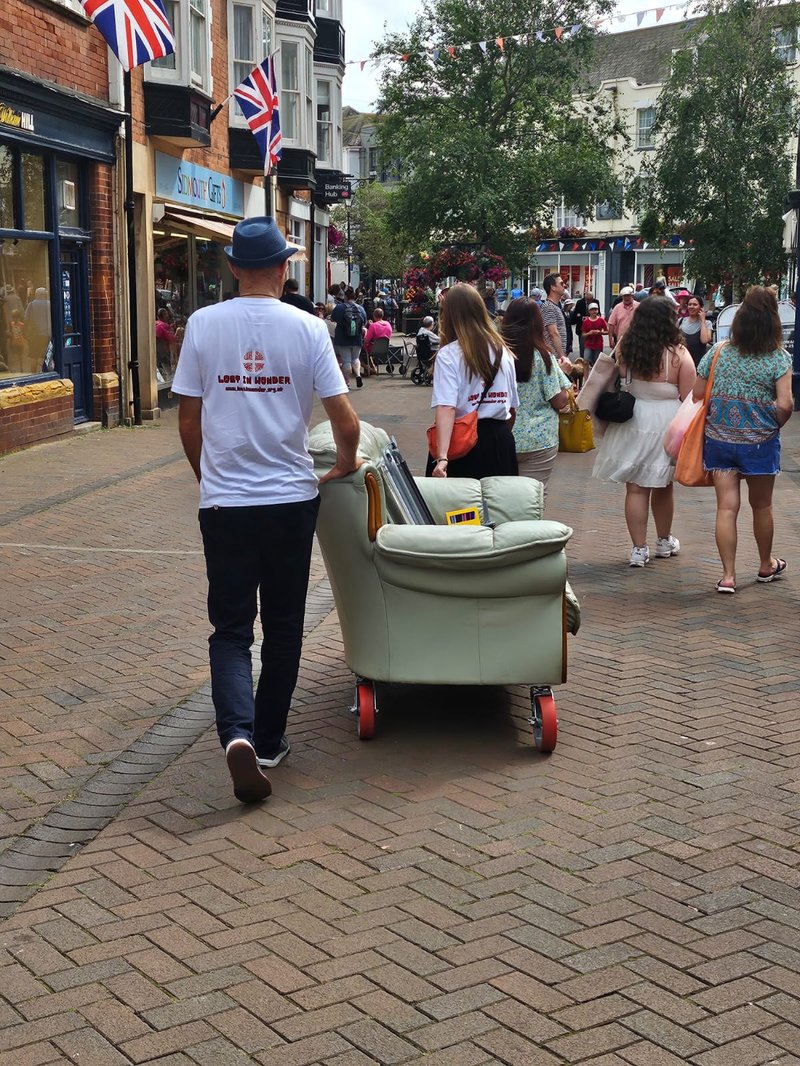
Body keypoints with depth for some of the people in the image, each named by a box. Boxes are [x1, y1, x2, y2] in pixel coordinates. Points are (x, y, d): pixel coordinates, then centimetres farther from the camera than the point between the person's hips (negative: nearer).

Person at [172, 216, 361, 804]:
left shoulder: (203, 324, -3)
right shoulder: (307, 328, -6)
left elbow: (188, 419, 2)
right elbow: (345, 420, -7)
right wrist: (346, 463, 14)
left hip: (224, 502, 0)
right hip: (291, 498, 0)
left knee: (231, 628, 7)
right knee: (283, 624, 15)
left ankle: (238, 732, -15)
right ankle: (269, 740, 23)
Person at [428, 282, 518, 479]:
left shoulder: (448, 355, -11)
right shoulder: (503, 351, 4)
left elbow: (446, 409, -22)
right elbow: (513, 406, 10)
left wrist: (442, 457, -29)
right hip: (500, 443, 4)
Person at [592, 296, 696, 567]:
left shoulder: (626, 349, -7)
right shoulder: (679, 355, -13)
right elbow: (688, 398, -9)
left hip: (633, 420, 1)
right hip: (667, 424, -1)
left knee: (636, 488, 6)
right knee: (662, 487, 16)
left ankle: (639, 548, 7)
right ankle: (664, 542, 33)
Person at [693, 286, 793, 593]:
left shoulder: (717, 353, -2)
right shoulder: (779, 358, -10)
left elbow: (697, 396, 1)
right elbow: (785, 405, -16)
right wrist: (773, 425, 4)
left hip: (719, 439, 2)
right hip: (760, 442, -1)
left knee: (727, 507, 3)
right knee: (761, 505, 16)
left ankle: (728, 575, 0)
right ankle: (766, 565, 35)